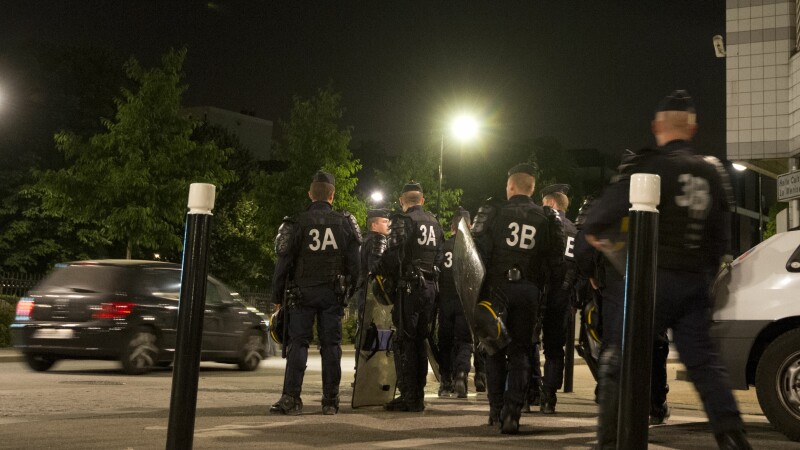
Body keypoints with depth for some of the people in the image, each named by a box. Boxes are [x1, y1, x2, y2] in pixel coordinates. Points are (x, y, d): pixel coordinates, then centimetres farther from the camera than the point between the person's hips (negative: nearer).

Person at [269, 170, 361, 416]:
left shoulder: (296, 223, -5)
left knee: (298, 343, 1)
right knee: (331, 345, 6)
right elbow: (354, 262, 5)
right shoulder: (345, 223, 3)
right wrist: (349, 290, 15)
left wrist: (278, 295, 3)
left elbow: (284, 262, -6)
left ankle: (291, 398, -3)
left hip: (302, 292, -2)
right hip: (333, 293, 2)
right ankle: (330, 400, 7)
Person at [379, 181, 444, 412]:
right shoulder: (434, 223, 15)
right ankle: (418, 395, 16)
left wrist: (381, 273, -3)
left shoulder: (402, 221, -8)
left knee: (404, 342, -3)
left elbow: (393, 255, -17)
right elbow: (440, 256, 15)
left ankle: (408, 396, -4)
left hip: (408, 287, -7)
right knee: (420, 340, 12)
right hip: (430, 286, 7)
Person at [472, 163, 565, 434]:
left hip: (497, 287, -1)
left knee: (495, 350, 13)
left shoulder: (492, 212, -2)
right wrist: (544, 285, 13)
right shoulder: (547, 219, 5)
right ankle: (512, 412, -3)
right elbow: (556, 261, 2)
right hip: (529, 291, 1)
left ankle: (496, 409, 14)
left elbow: (478, 251, -7)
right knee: (520, 352, 8)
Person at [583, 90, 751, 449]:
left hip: (656, 277, -6)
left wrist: (592, 231, 9)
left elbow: (613, 205, -13)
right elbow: (721, 235, 14)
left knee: (619, 359, 2)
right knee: (702, 359, 11)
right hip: (696, 281, 6)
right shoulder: (711, 173, 10)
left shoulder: (651, 166, -10)